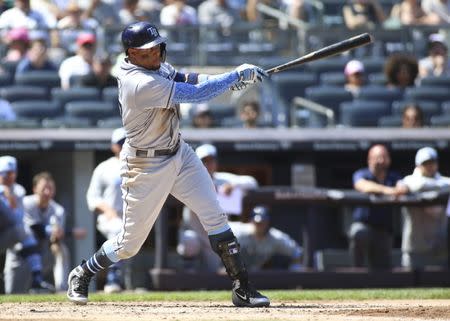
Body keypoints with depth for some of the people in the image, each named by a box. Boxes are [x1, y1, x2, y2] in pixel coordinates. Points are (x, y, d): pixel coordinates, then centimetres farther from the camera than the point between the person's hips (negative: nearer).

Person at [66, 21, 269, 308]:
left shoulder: (155, 64, -4)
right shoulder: (141, 84, -31)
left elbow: (181, 78, 9)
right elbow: (196, 94, -30)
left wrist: (222, 80, -10)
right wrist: (238, 75, -23)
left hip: (178, 152, 8)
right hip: (146, 166, -8)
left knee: (215, 217, -2)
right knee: (131, 242, 4)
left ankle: (242, 288, 0)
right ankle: (83, 274, 30)